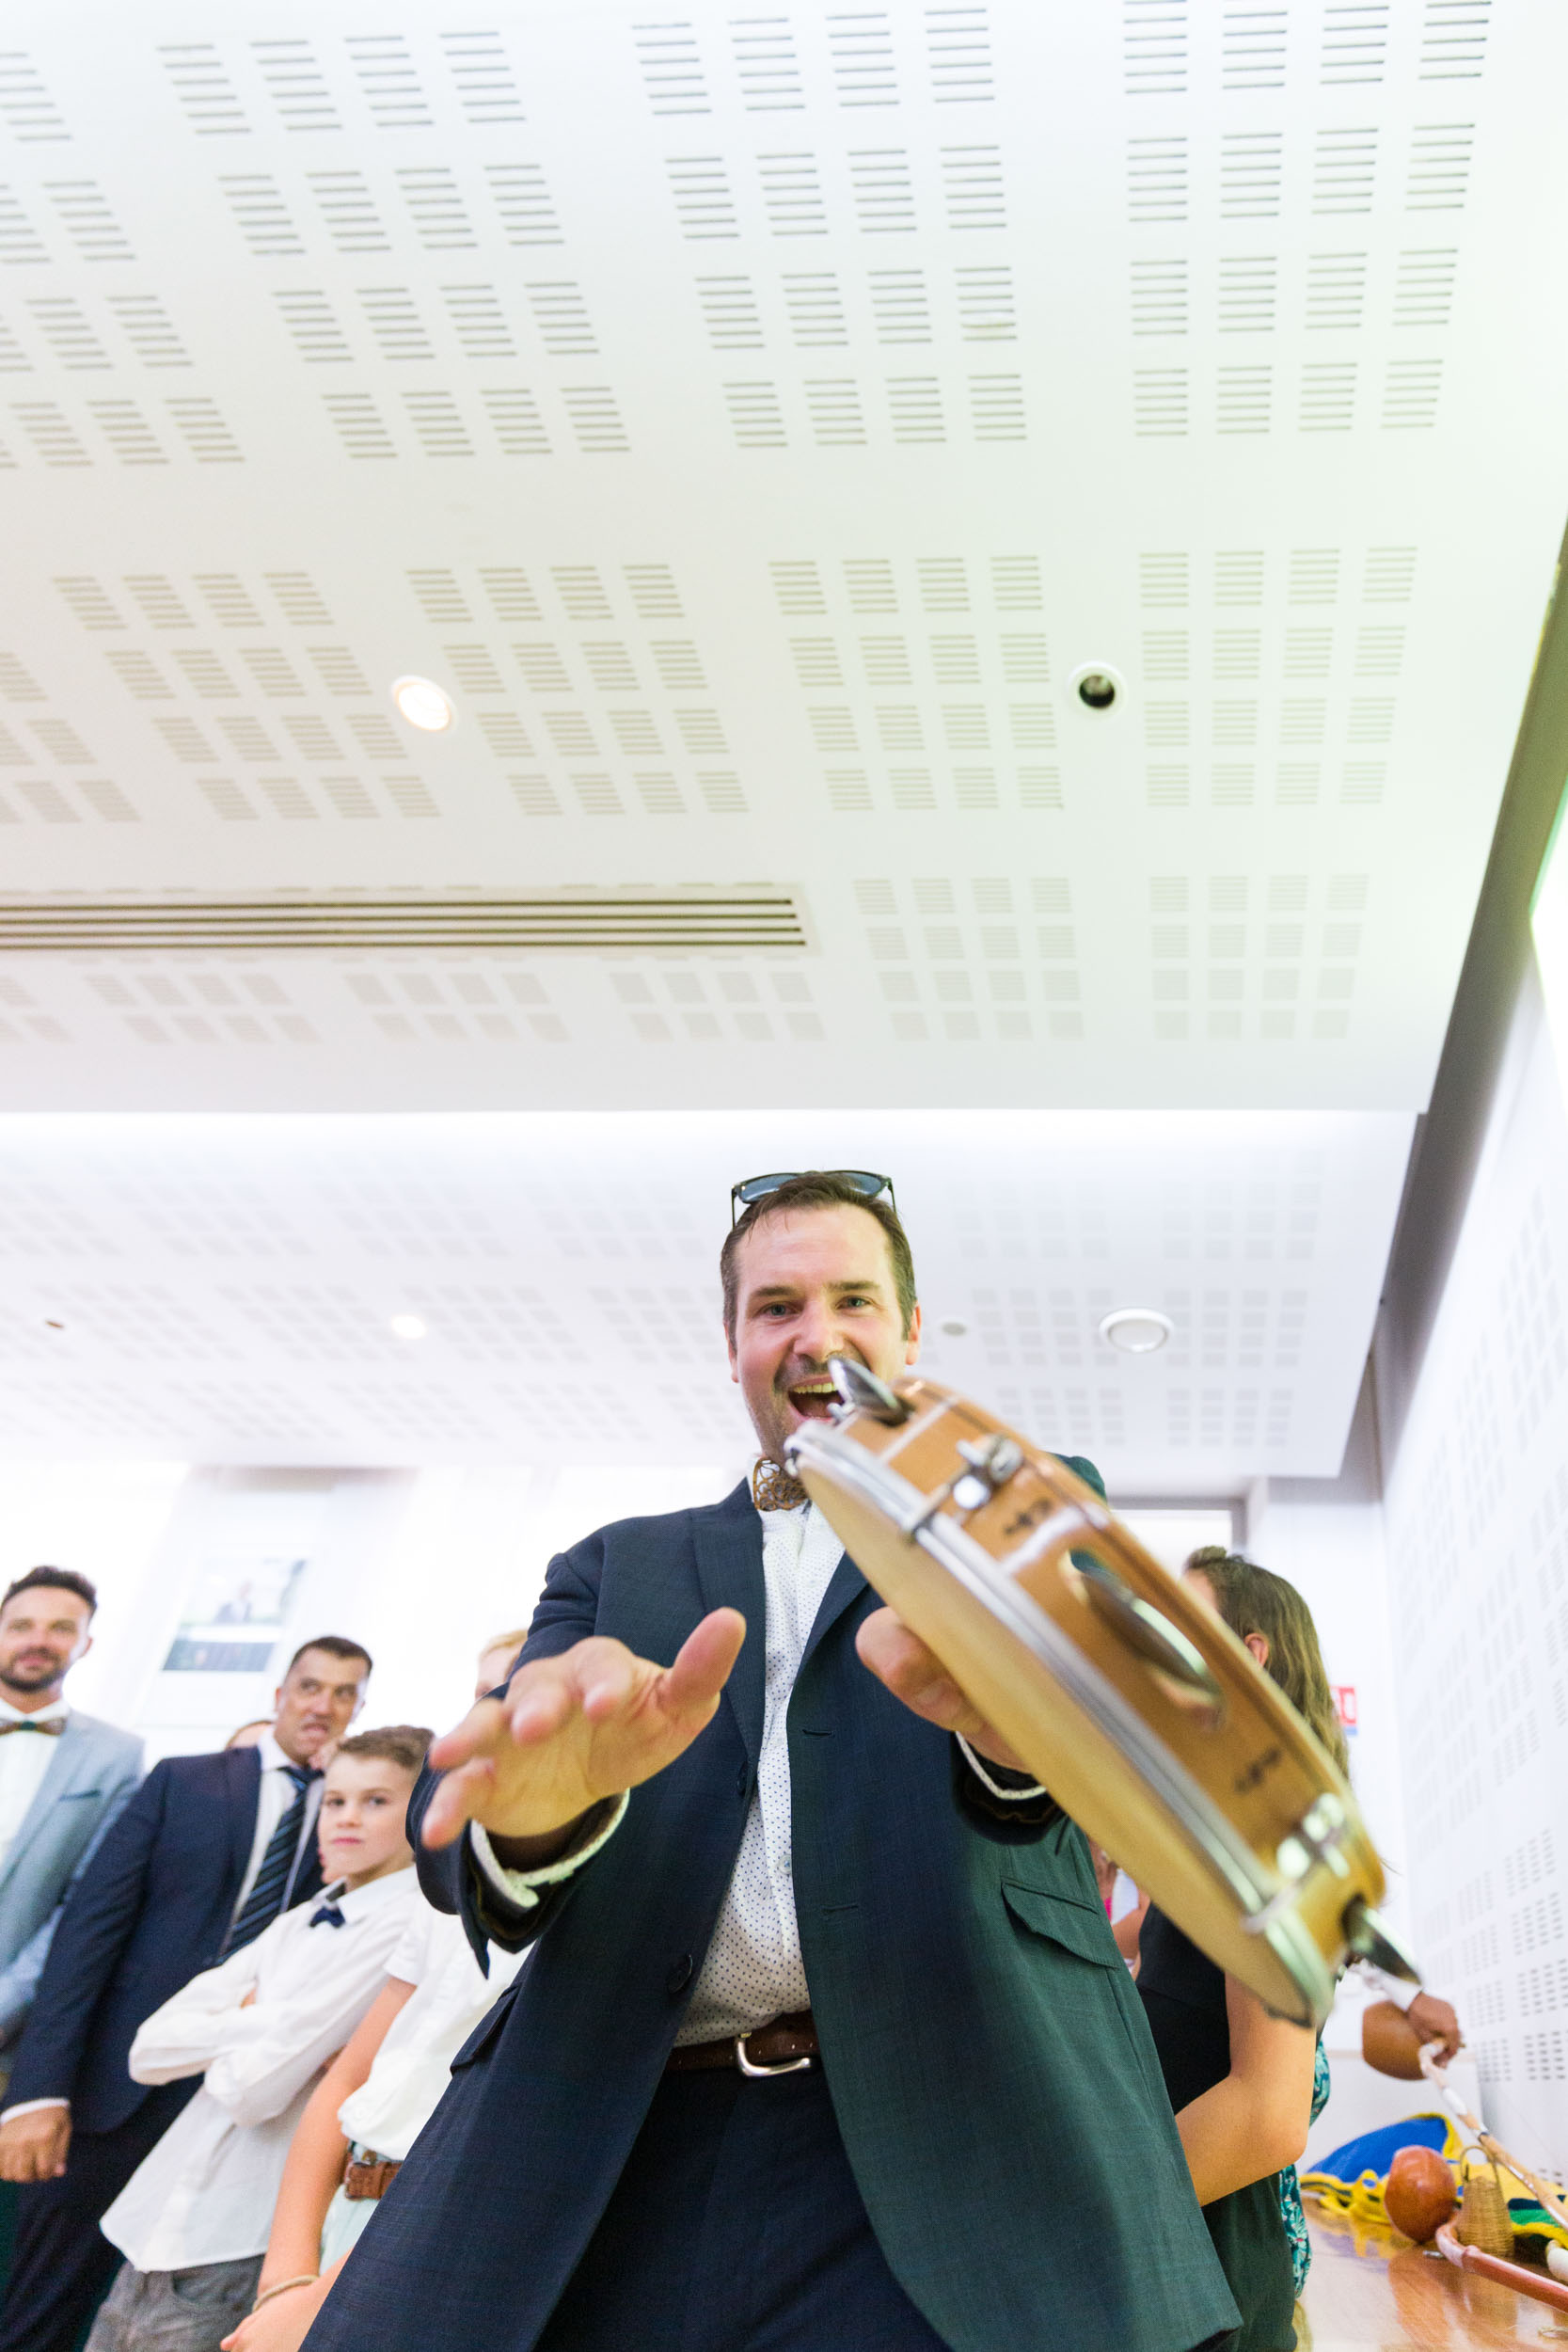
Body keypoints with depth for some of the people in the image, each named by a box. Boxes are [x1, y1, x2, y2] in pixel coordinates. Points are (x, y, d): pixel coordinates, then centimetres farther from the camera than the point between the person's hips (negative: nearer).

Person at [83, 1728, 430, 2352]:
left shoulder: (410, 1922, -16)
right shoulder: (296, 1924, 10)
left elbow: (255, 2087, -19)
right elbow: (149, 2050, 2)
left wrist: (209, 2037, 0)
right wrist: (259, 2018, -13)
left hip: (237, 2254, -7)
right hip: (156, 2227, 7)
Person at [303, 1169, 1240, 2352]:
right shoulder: (621, 1565, 14)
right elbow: (450, 1830, 1)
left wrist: (1029, 1712, -36)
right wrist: (531, 1795, -23)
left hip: (945, 2146, -2)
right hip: (613, 2160, 3)